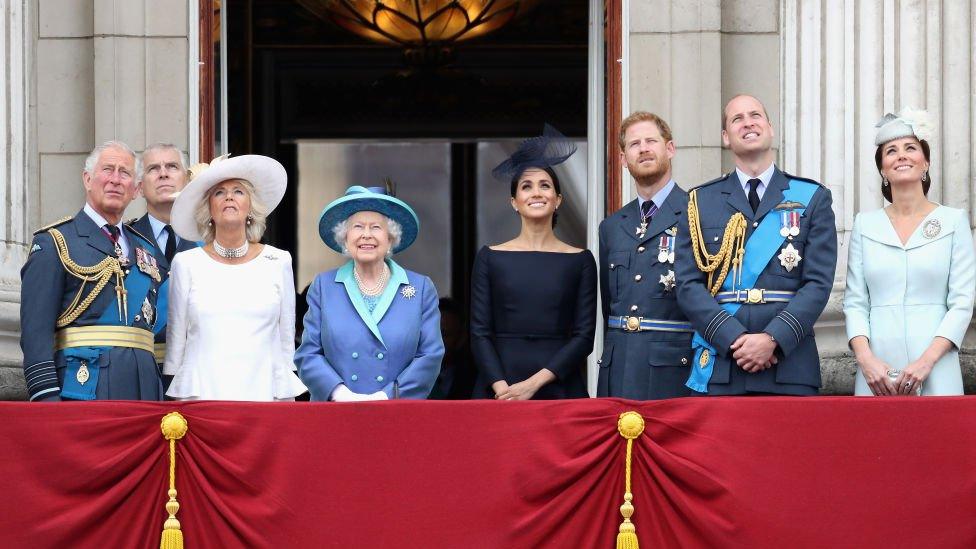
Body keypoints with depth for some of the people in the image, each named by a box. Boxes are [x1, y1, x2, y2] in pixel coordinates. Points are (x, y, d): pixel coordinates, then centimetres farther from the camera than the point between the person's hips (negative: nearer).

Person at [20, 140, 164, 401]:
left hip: (143, 388, 6)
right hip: (84, 384, -6)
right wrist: (46, 396, -17)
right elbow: (36, 328, -7)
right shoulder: (53, 243, 2)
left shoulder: (146, 249, 21)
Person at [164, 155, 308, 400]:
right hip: (201, 393, 0)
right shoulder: (186, 264, 6)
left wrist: (287, 398, 7)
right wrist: (176, 397, 9)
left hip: (263, 391, 0)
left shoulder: (278, 262, 7)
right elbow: (176, 339, 10)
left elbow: (287, 339, 10)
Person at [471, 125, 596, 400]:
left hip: (560, 388, 0)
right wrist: (502, 388, -13)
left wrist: (534, 383, -11)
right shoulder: (490, 258, 6)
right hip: (499, 392, 0)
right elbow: (479, 333, 2)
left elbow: (584, 336, 0)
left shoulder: (580, 260, 5)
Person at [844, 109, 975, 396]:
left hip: (935, 374, -1)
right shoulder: (865, 224, 11)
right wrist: (865, 358, -9)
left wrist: (927, 361, -12)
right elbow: (855, 302, 7)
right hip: (877, 373, 1)